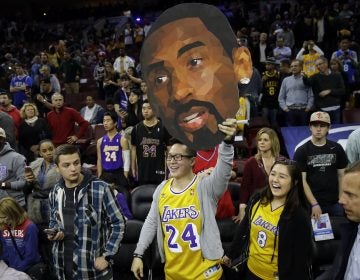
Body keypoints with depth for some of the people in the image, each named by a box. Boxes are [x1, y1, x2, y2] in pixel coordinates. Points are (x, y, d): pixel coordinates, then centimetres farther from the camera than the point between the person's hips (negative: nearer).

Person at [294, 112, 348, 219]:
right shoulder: (301, 151, -4)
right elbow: (302, 180, -8)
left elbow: (341, 175, 7)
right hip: (311, 204, -2)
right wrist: (314, 204, -16)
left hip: (335, 203, 2)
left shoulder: (337, 148, 4)